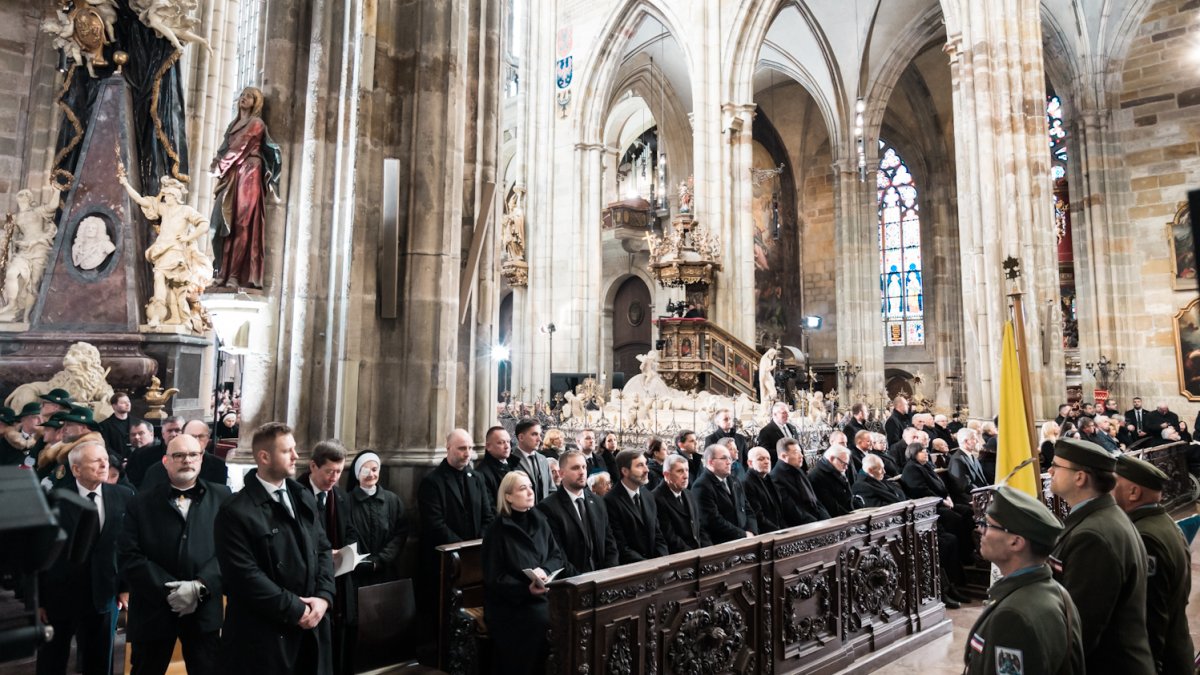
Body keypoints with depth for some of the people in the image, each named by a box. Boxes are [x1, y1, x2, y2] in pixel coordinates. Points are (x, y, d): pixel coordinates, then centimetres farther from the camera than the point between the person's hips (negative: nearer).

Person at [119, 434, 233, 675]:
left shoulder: (222, 498, 2)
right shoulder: (142, 503, 4)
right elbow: (130, 557, -4)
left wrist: (199, 587, -16)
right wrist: (169, 590, -14)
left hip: (204, 610, -1)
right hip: (153, 609, 1)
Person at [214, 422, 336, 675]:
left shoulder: (304, 497, 7)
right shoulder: (237, 511, -13)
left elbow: (323, 549, 8)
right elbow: (246, 576, -17)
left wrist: (323, 596, -6)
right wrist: (294, 609, -15)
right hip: (263, 633, -6)